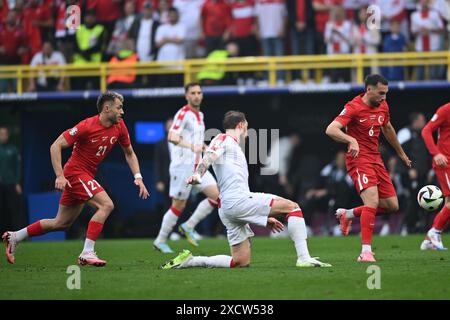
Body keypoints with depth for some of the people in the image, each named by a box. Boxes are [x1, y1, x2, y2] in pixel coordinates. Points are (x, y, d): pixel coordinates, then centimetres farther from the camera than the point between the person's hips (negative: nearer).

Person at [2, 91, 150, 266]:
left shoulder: (119, 127, 0)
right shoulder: (87, 126, -20)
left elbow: (129, 153, 15)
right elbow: (56, 146, -17)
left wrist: (138, 177, 2)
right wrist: (60, 176, -24)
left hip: (86, 176, 8)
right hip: (75, 172, -8)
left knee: (61, 223, 14)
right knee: (106, 205, -23)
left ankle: (14, 237, 25)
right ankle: (87, 253, -22)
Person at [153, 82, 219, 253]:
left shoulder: (199, 115, 15)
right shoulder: (183, 114, -12)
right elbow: (172, 137, -25)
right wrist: (191, 146, -37)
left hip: (197, 166, 8)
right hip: (183, 166, -8)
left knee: (216, 195, -5)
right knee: (179, 205, -3)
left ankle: (189, 226, 4)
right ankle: (161, 240, 11)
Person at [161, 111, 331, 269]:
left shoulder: (234, 147, 32)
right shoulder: (225, 140, 6)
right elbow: (209, 157, -15)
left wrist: (264, 218, 32)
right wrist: (198, 175, -37)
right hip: (237, 200, -10)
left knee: (241, 262, 4)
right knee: (292, 207, -9)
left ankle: (189, 260, 3)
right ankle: (304, 258, -17)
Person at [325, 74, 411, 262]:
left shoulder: (382, 106, 8)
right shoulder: (354, 107, -15)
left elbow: (387, 129, 27)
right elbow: (330, 130, -26)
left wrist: (401, 154, 37)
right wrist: (352, 140, -42)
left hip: (376, 159, 8)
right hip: (359, 159, -8)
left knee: (392, 206, 6)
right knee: (372, 201, -23)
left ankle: (348, 214, 25)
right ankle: (366, 252, -21)